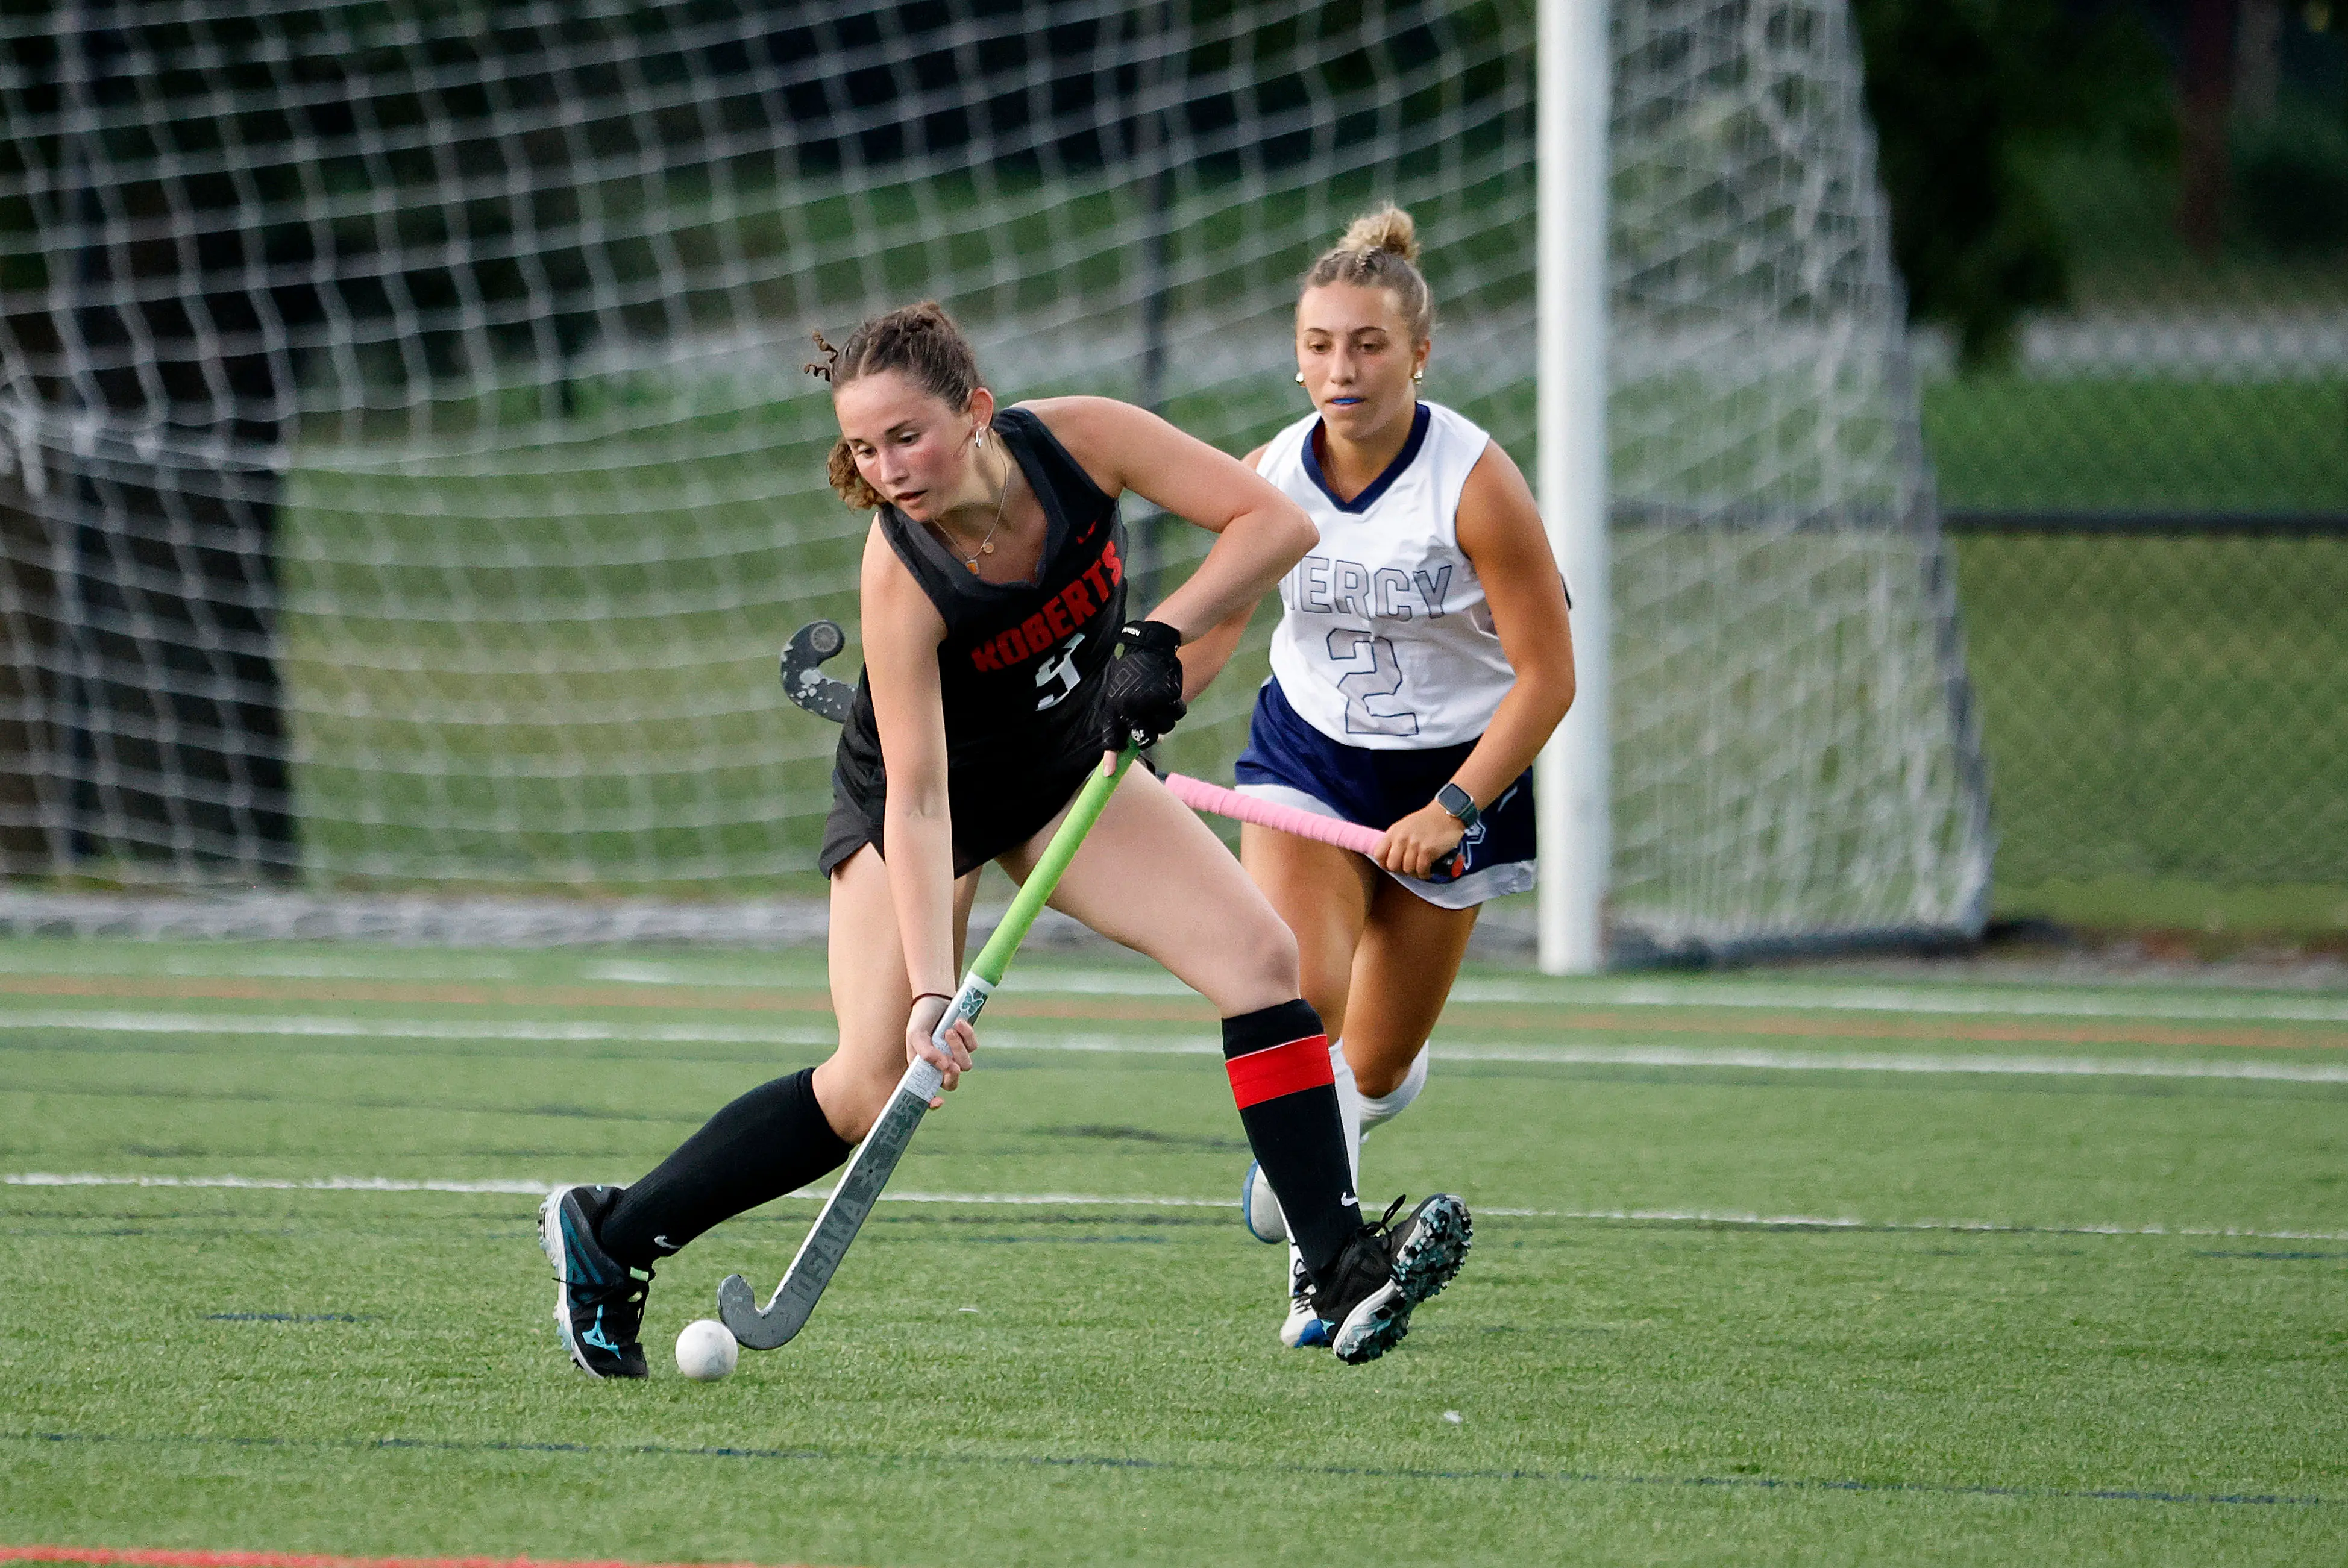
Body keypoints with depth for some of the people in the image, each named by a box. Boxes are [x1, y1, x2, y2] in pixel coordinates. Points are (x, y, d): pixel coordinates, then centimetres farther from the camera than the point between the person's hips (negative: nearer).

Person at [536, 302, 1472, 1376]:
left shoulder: (1078, 441, -25)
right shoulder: (900, 575, -33)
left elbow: (1276, 522, -21)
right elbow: (917, 800, -34)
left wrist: (1160, 637, -33)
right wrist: (930, 987, -42)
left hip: (1069, 764, 4)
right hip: (923, 796, -4)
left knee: (1260, 957, -12)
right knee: (878, 1086, -14)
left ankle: (1341, 1270, -14)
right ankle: (608, 1238, 1)